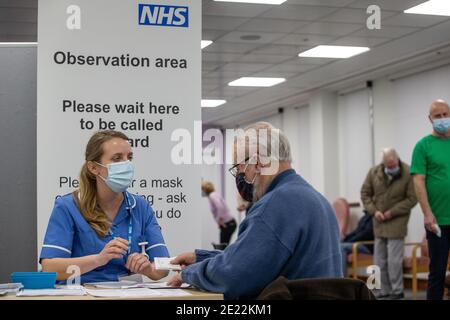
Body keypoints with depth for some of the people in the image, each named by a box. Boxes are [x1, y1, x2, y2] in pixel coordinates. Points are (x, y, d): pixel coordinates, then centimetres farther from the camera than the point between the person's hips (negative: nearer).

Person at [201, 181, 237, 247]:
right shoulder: (215, 194, 15)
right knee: (224, 246, 11)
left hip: (228, 224, -9)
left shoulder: (212, 196, -12)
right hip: (230, 223, 9)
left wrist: (220, 220, -21)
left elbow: (220, 207, -30)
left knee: (223, 246, -8)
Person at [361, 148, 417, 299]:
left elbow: (412, 199, -11)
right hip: (378, 221, 5)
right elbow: (365, 193, 7)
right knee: (380, 260, 8)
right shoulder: (374, 172, -1)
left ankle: (397, 291, 6)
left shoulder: (408, 173, -12)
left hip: (396, 222, -5)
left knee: (394, 260, -7)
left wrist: (392, 212, -14)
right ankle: (385, 290, 18)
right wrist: (374, 211, -6)